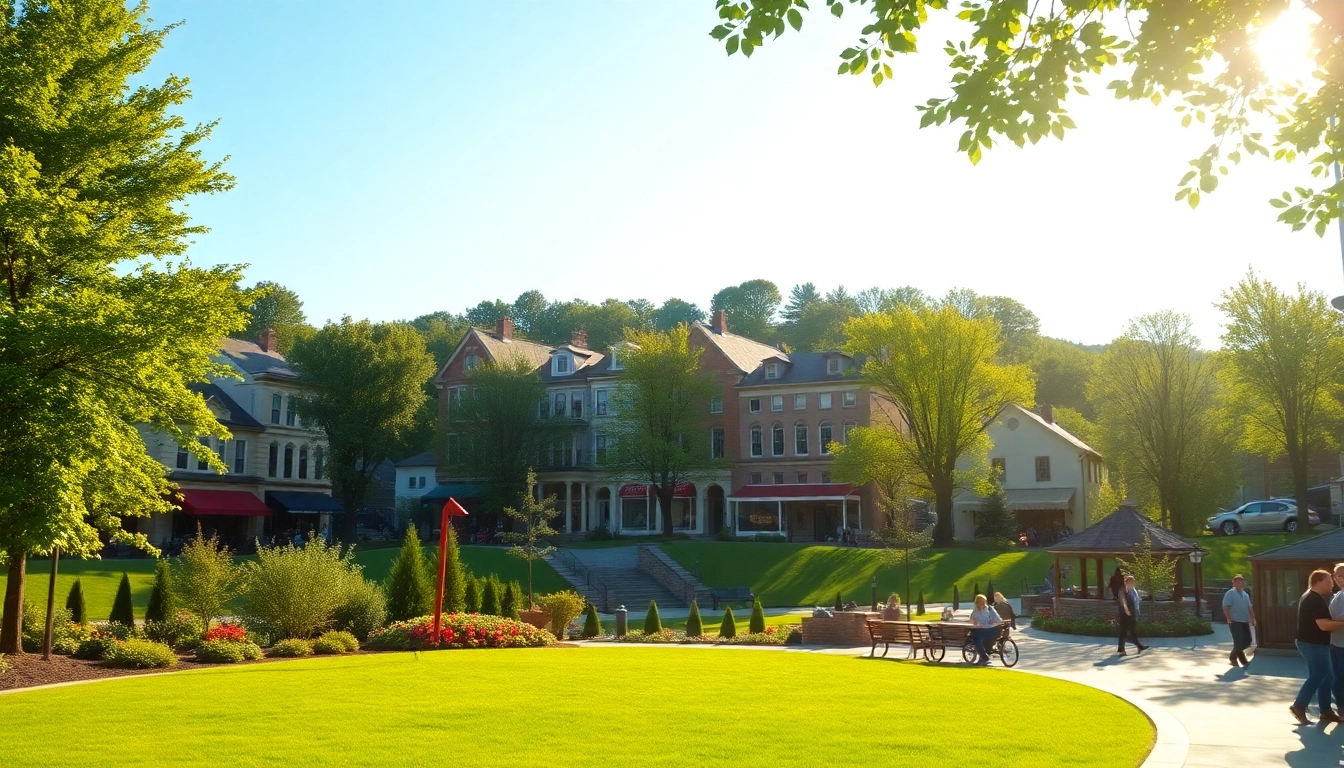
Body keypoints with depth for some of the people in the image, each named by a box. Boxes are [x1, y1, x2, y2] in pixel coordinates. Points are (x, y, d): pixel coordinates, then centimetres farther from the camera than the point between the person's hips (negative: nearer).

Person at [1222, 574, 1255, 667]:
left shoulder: (1245, 594, 14)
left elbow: (1249, 607, 20)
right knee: (1239, 641, -10)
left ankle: (1234, 655, 25)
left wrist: (1253, 618, 12)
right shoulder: (1230, 594, -9)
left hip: (1245, 621, 7)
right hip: (1235, 621, -7)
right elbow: (1225, 607, -14)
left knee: (1247, 641, 6)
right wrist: (1229, 619, -20)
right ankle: (1233, 657, 11)